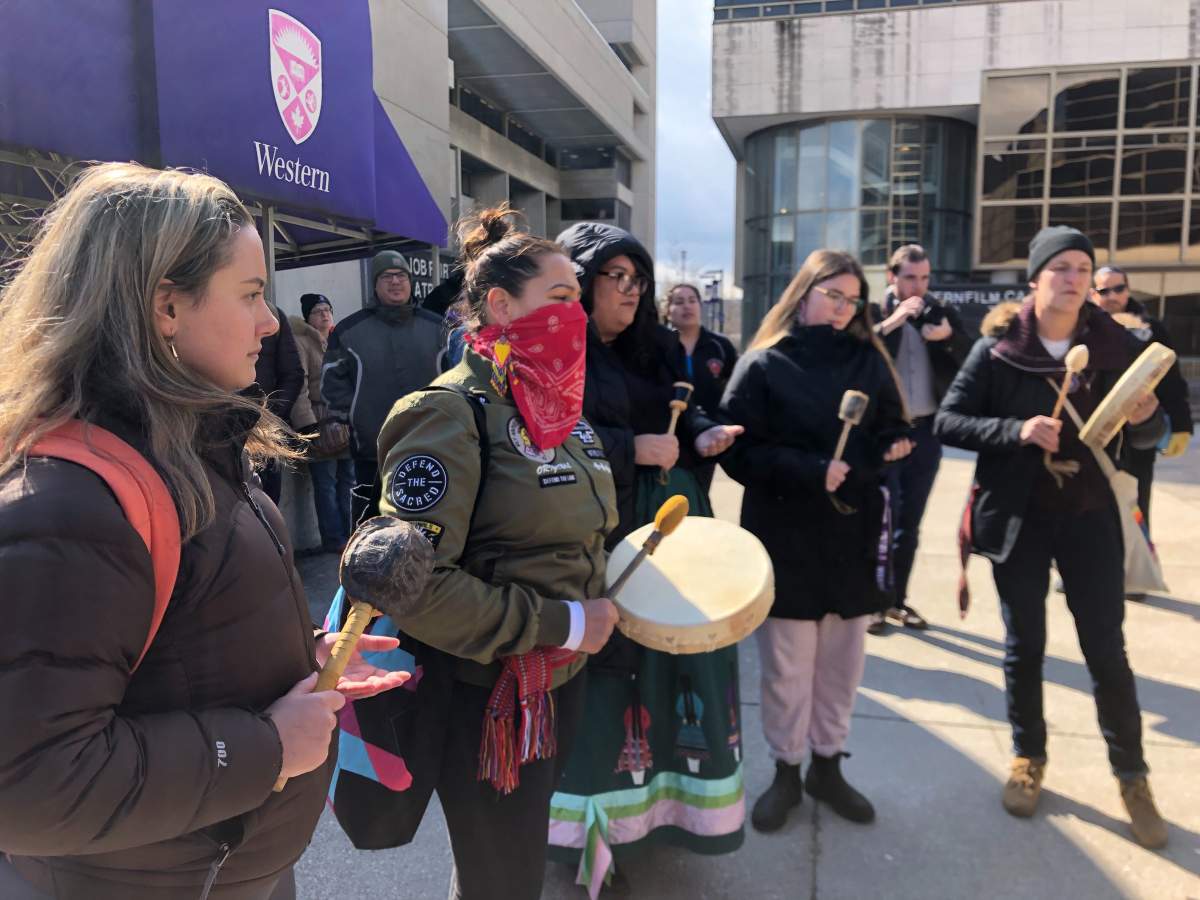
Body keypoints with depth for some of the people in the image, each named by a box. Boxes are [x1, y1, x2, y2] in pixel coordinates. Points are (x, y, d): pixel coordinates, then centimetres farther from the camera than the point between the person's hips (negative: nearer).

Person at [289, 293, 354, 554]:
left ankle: (346, 533, 18)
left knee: (347, 480, 9)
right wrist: (307, 424, -18)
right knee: (326, 483, -3)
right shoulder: (301, 343, -3)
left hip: (347, 421, 6)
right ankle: (333, 539, 4)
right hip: (319, 422, -6)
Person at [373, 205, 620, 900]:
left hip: (566, 679, 8)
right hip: (492, 698, -8)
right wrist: (559, 623, -22)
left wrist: (597, 608, 5)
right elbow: (418, 583, -26)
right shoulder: (453, 413, -19)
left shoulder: (556, 403, 7)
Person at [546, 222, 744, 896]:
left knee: (674, 656, 10)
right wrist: (635, 449, -15)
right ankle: (596, 826, 17)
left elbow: (686, 410, 18)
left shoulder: (657, 346, 13)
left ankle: (654, 802, 28)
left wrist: (704, 435, -5)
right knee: (605, 671, -1)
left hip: (670, 527, 7)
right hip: (597, 537, -6)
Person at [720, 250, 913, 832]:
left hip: (854, 533, 4)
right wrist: (811, 471, -21)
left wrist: (891, 448, -12)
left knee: (842, 661, 13)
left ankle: (827, 766, 32)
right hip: (785, 535, -4)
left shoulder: (869, 360, 8)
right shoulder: (764, 365, -5)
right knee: (787, 666, 5)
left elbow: (893, 431, 11)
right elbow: (740, 452, -11)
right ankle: (786, 772, 25)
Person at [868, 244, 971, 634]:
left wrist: (949, 336, -14)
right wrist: (890, 323, -22)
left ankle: (898, 599, 21)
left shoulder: (941, 312, 9)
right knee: (883, 520, -4)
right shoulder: (873, 313, -2)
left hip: (925, 431, 4)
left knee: (910, 523, 11)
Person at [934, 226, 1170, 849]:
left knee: (1107, 650, 7)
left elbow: (1146, 434, 7)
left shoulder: (1114, 344, -1)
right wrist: (1016, 430, -24)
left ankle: (1131, 776, 25)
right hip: (1018, 517, -1)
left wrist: (1145, 419, -17)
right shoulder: (997, 348, -8)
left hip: (1089, 516, 2)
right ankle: (1028, 759, 31)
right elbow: (947, 421, -9)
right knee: (1025, 646, 11)